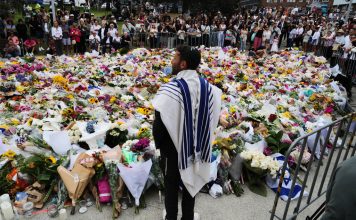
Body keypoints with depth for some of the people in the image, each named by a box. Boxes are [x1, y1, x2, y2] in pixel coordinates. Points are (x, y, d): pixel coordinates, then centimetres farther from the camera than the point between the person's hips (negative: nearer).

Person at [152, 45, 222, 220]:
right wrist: (201, 140, 14)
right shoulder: (207, 87, -9)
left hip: (173, 147, -4)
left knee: (171, 183, 19)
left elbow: (159, 123, -18)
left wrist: (159, 144, 0)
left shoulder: (169, 89, -25)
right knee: (191, 181, 23)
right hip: (196, 146, 4)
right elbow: (212, 118, 1)